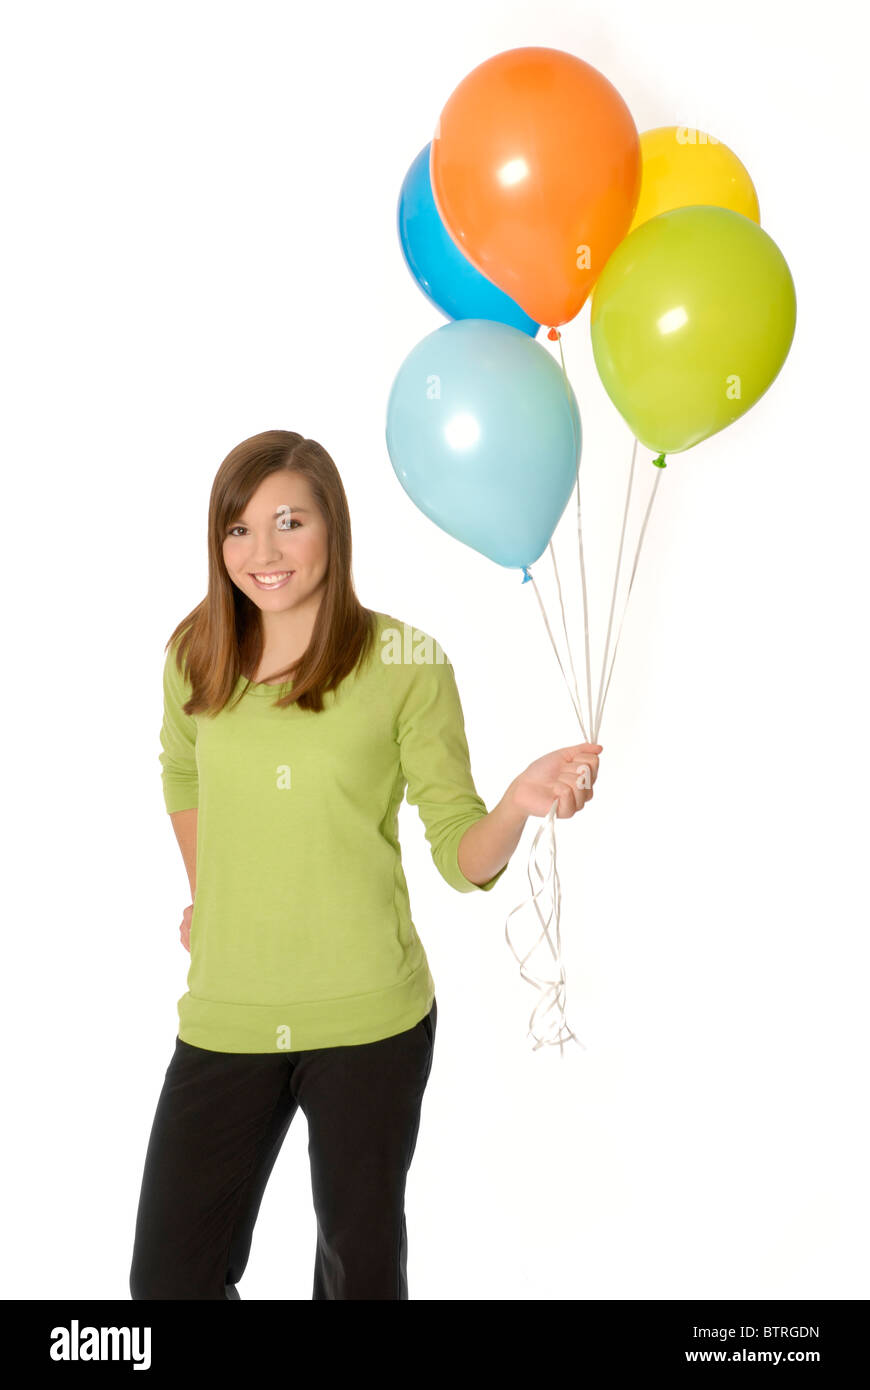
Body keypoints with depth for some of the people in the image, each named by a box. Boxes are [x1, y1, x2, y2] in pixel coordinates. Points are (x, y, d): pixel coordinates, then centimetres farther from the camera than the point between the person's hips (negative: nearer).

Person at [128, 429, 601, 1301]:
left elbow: (460, 854, -9)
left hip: (369, 1020, -3)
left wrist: (519, 803, -29)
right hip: (225, 1021, 3)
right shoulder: (197, 657, 0)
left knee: (360, 1260, 14)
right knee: (168, 1277, 8)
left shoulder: (405, 662, -10)